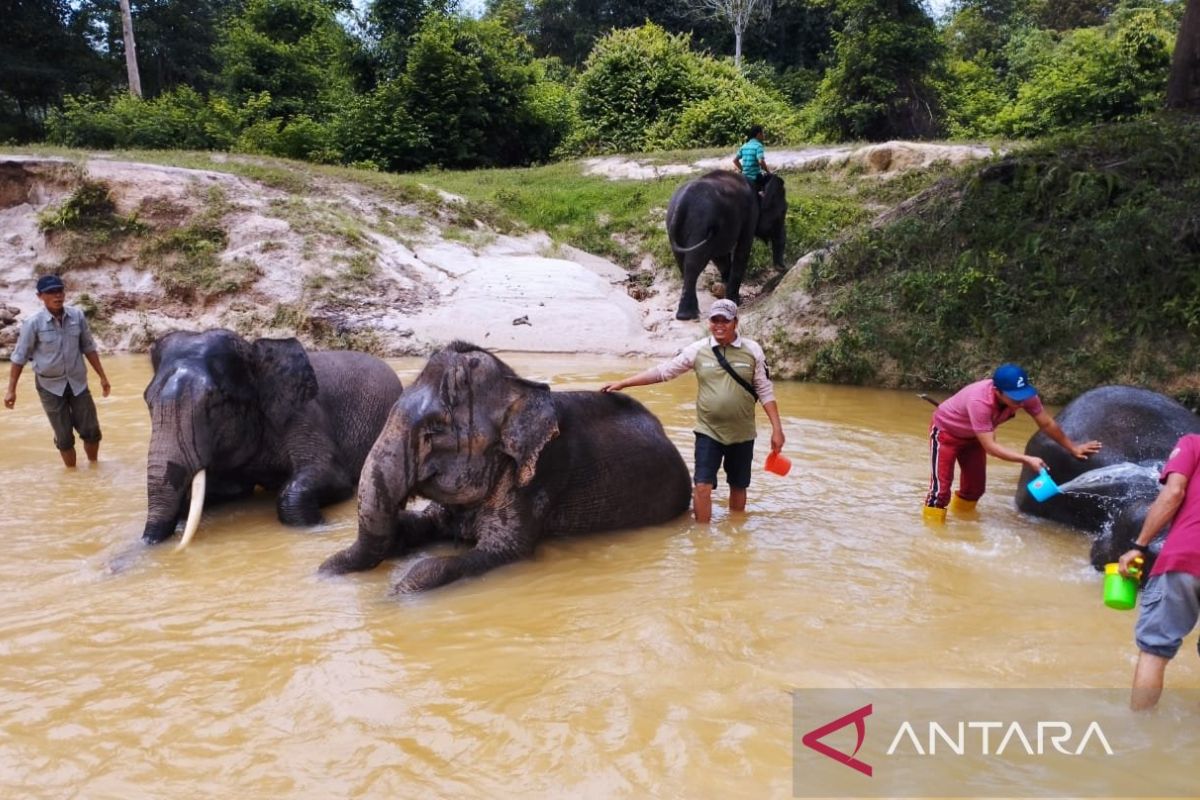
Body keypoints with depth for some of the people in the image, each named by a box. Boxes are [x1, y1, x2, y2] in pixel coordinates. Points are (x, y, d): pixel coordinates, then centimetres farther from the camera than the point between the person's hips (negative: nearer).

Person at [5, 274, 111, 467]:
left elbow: (88, 348, 4)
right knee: (64, 436, 6)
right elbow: (19, 357, -7)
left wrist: (102, 376, 7)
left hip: (78, 383, 2)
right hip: (50, 386, -2)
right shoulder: (33, 324, -15)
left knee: (91, 430, 7)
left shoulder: (77, 316, -7)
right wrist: (11, 390, -7)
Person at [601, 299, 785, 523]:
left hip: (742, 434, 1)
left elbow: (765, 391, 0)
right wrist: (622, 383, -4)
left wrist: (777, 429, -4)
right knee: (702, 486, -7)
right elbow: (662, 371, -1)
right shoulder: (698, 350, -3)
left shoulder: (752, 350, -3)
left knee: (738, 486, 13)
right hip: (708, 431, -1)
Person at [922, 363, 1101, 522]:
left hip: (972, 436, 7)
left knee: (976, 486, 11)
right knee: (941, 487, -15)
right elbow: (990, 446, -41)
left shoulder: (1024, 395, -25)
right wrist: (1027, 460, -46)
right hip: (946, 431, -7)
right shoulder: (979, 402, -44)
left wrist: (1072, 448, -4)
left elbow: (1047, 424, -9)